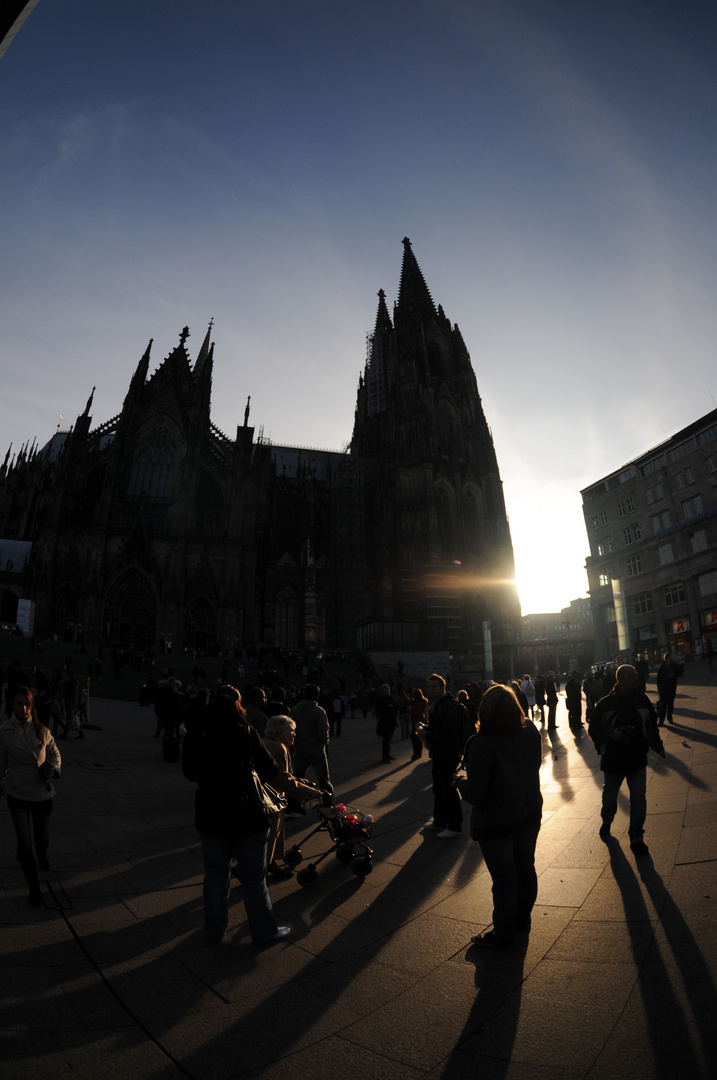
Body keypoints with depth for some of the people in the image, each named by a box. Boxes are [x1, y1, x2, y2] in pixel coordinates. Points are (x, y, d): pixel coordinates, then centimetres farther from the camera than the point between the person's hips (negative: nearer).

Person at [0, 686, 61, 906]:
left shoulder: (41, 729, -7)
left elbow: (54, 753, 7)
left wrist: (53, 769, -10)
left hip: (42, 793, 2)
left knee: (42, 837, 17)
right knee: (24, 843, -4)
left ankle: (42, 855, 53)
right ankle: (34, 888, 16)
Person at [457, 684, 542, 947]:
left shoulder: (482, 745, -31)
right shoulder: (531, 731, -12)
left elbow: (475, 795, -26)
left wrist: (460, 782, -6)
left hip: (496, 823, -6)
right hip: (529, 814, 6)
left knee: (504, 877, 12)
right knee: (525, 868, 24)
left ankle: (504, 933, 31)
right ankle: (522, 918, 45)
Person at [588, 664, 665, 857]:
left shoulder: (643, 700, -2)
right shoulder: (605, 703, -13)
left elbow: (652, 725, 14)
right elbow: (593, 729, -7)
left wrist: (658, 745, 13)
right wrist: (610, 734, -22)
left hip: (638, 761, 2)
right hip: (612, 761, -2)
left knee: (639, 801, 1)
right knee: (609, 797, 16)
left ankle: (636, 838, 16)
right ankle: (607, 822, 44)